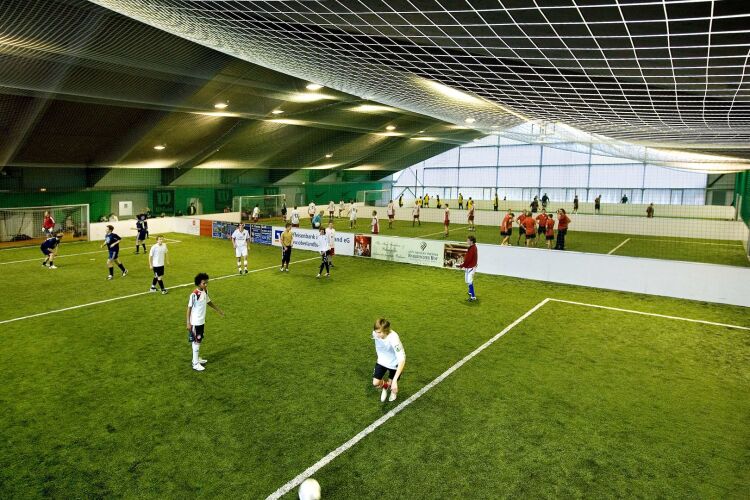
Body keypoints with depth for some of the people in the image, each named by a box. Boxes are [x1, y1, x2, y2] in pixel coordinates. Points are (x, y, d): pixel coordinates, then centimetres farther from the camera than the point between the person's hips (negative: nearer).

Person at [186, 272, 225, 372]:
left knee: (199, 341, 18)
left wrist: (219, 310, 23)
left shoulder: (205, 291, 1)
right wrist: (188, 323, -17)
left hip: (202, 321, 8)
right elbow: (189, 308, -17)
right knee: (196, 342, -1)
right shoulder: (194, 294, -22)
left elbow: (209, 302, 18)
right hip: (195, 322, -8)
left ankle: (197, 358, 33)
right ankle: (195, 364, 8)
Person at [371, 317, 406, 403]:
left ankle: (394, 392, 49)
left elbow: (402, 359, -41)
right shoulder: (375, 333, -24)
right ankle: (384, 386, 33)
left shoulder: (393, 338, -40)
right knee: (375, 383, -5)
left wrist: (394, 380, -45)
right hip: (382, 361, 3)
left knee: (391, 384, 9)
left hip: (394, 363, -3)